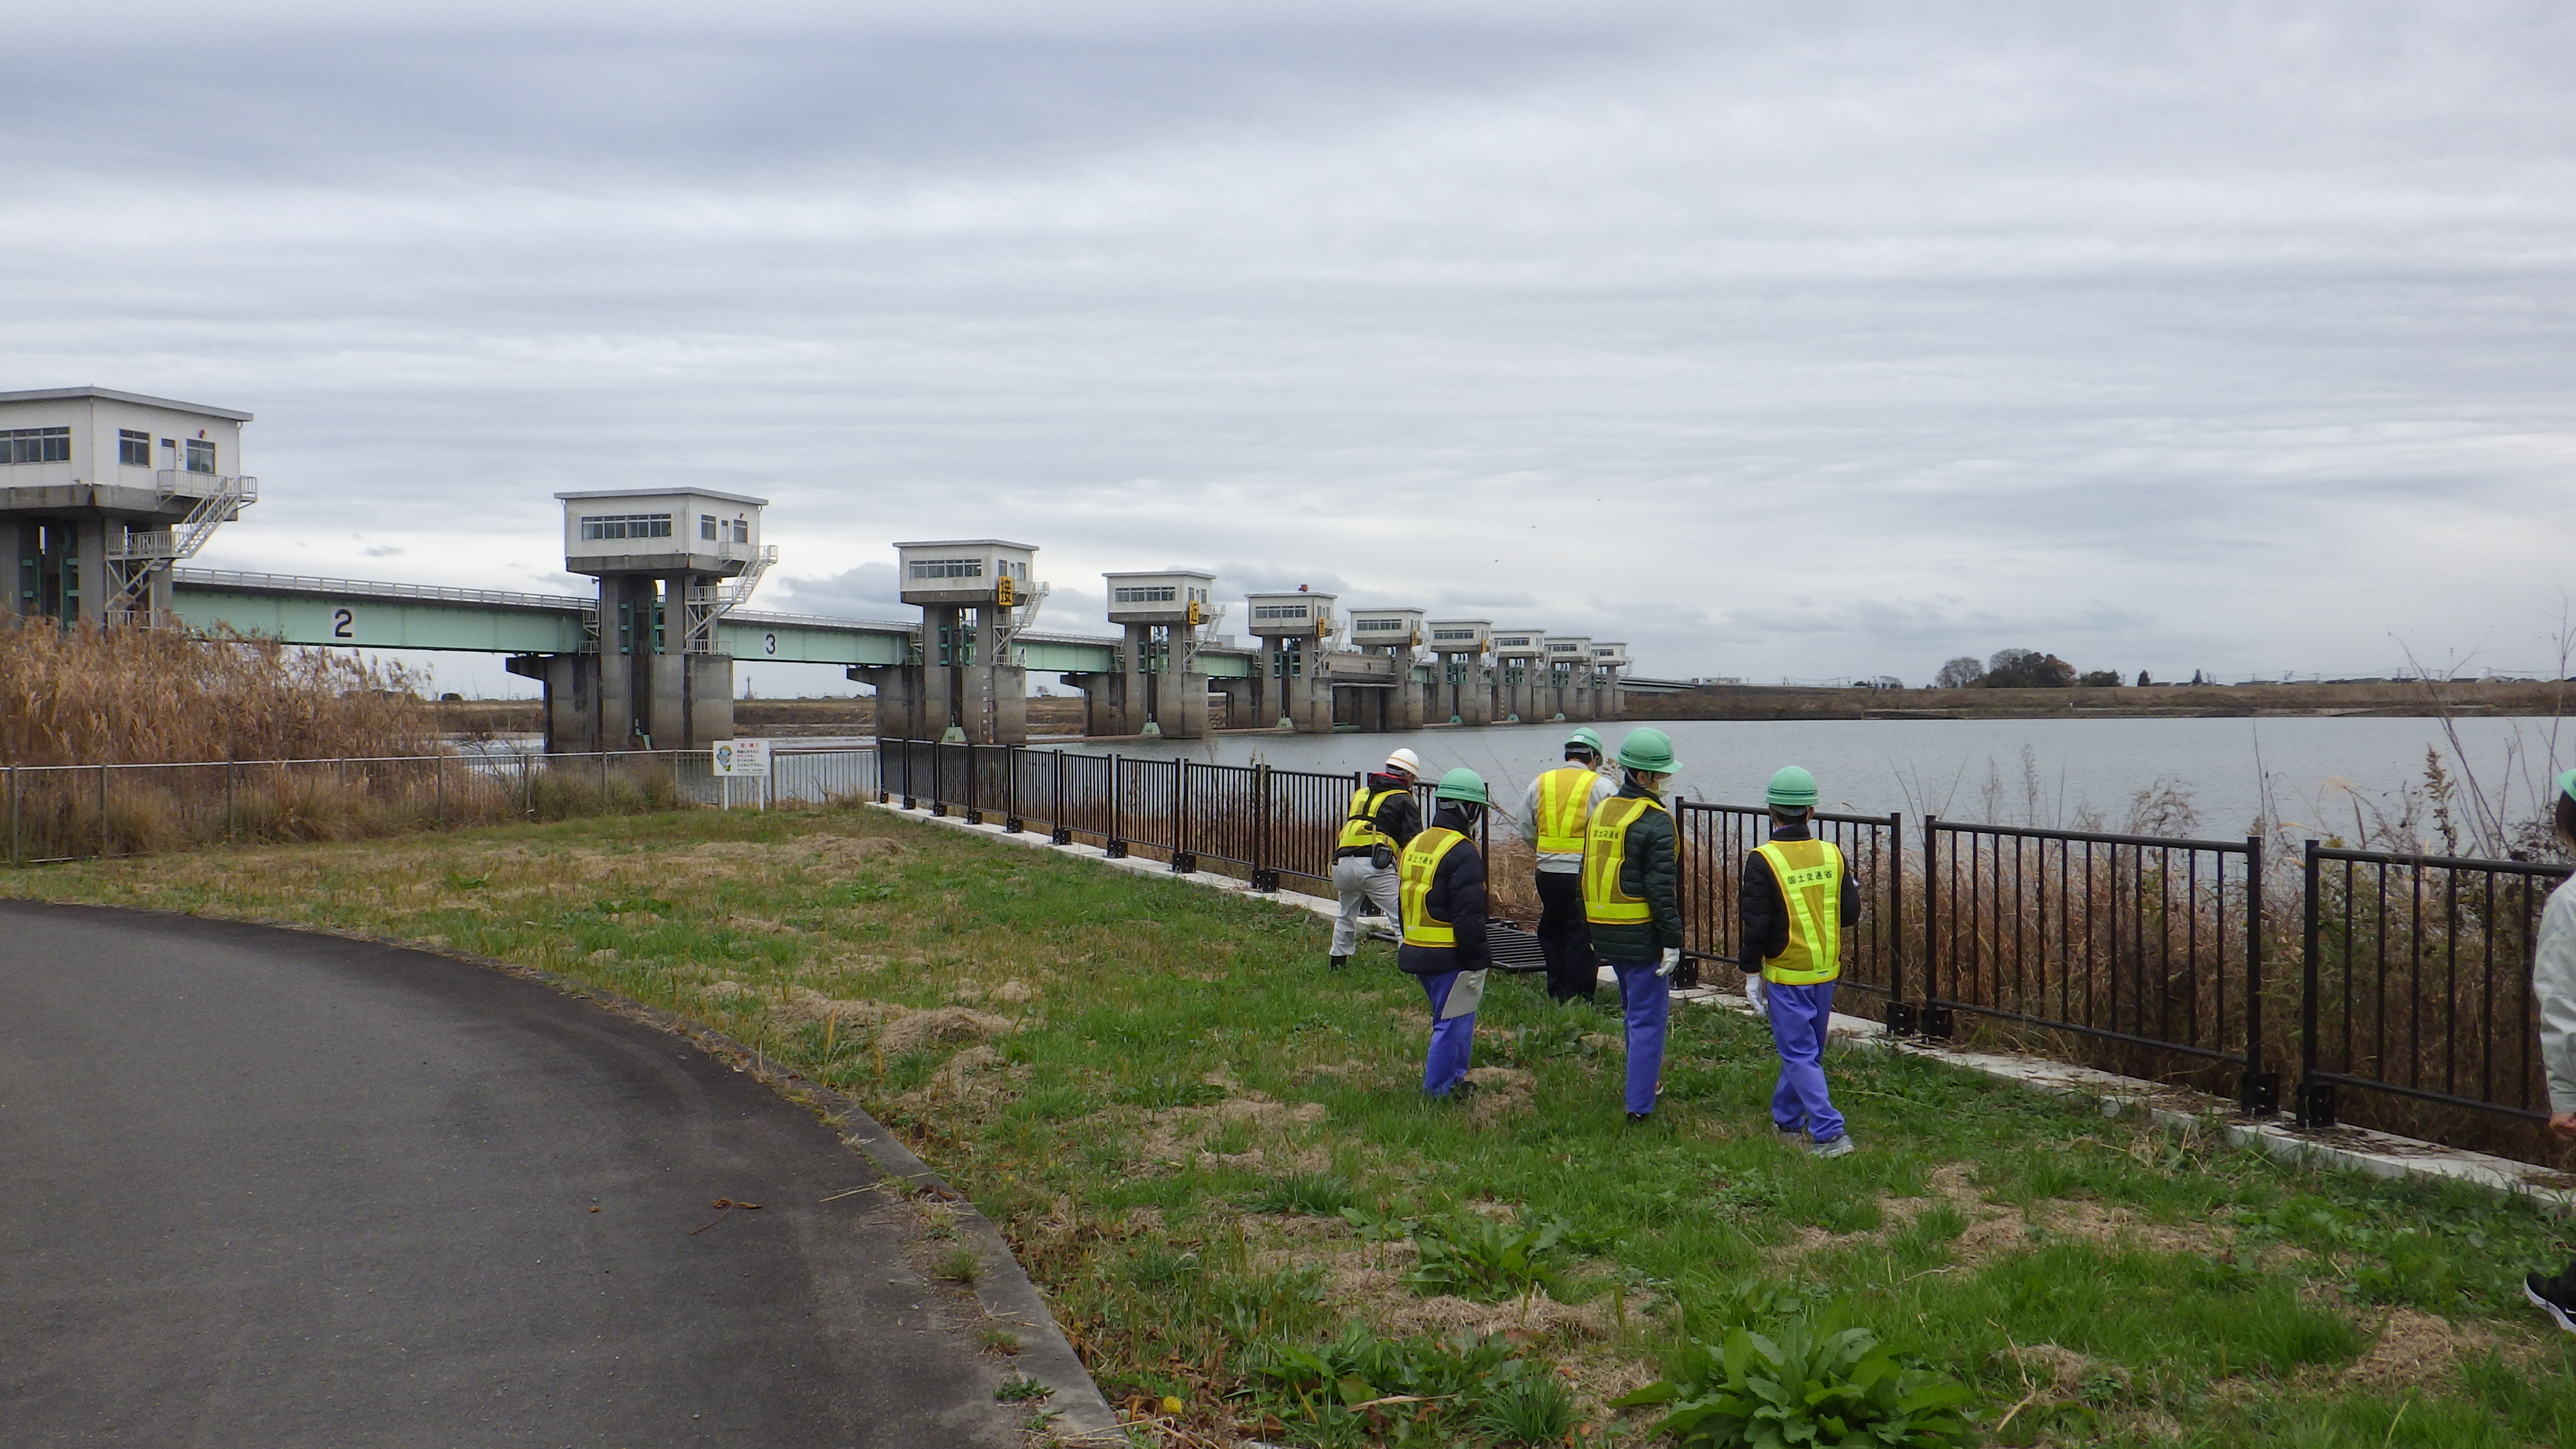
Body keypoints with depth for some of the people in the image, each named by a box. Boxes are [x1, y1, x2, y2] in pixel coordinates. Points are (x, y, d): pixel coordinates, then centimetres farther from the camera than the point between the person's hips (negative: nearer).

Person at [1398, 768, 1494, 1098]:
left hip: (1417, 951, 9)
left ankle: (1454, 1079, 28)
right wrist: (1476, 963, -15)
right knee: (1452, 1024, -1)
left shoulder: (1415, 845, 11)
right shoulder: (1463, 853, -18)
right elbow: (1469, 917, -20)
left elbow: (1406, 903, 18)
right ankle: (1438, 1091, 3)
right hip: (1451, 958, -9)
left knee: (1457, 1018, 21)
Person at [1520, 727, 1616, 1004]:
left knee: (1552, 933, 17)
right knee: (1583, 937, 4)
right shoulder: (1601, 786, -5)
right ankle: (1578, 995, 5)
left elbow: (1526, 830, 11)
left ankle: (1557, 993, 23)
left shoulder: (1540, 784, 7)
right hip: (1586, 875, -4)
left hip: (1548, 872, 4)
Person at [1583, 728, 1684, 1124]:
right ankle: (1640, 1104, -2)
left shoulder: (1601, 812, 9)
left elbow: (1589, 874, 15)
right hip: (1642, 935, -8)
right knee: (1649, 1017, -1)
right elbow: (1661, 887, -19)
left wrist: (1593, 926, 22)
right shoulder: (1655, 821, -16)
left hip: (1605, 932, 8)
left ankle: (1646, 1080, 34)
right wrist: (1673, 940, -16)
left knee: (1635, 1008, 23)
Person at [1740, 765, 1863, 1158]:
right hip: (1825, 972, 5)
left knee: (1799, 1054, -1)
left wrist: (1751, 973, -4)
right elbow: (1851, 912, 3)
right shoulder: (1832, 855, -3)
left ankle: (1829, 1133, -8)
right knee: (1806, 1048, 19)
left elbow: (1756, 926, -14)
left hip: (1785, 975, -5)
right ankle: (1787, 1117, 33)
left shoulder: (1762, 862, -16)